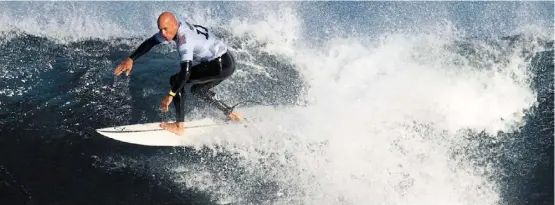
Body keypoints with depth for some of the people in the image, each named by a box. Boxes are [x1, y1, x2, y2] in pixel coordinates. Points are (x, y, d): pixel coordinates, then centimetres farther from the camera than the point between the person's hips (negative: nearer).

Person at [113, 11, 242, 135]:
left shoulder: (184, 39, -23)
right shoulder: (174, 29, 5)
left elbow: (186, 71, -30)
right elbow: (150, 42, 14)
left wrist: (170, 95, -24)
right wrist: (130, 59, 8)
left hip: (221, 65, -10)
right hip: (228, 63, 10)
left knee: (176, 80, -7)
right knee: (197, 90, 26)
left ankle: (179, 126, -3)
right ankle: (230, 114, 30)